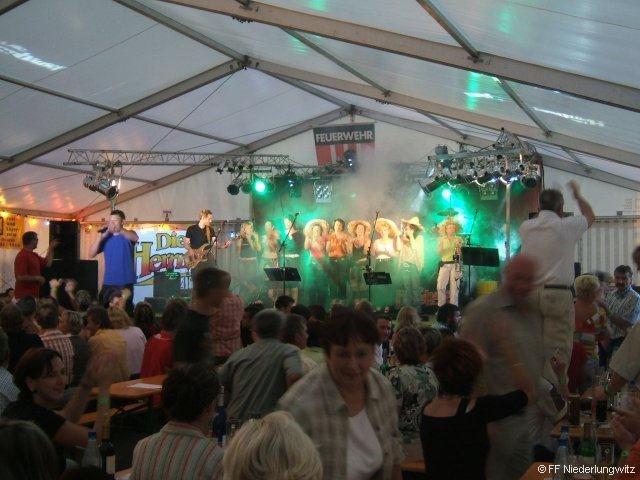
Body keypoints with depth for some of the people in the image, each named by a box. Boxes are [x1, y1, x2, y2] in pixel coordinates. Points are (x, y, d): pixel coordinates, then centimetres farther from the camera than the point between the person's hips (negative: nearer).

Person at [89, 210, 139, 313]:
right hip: (108, 282, 3)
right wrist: (100, 237, -13)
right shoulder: (106, 237, 10)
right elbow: (91, 254, 2)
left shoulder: (128, 235, 1)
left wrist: (120, 230, -43)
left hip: (125, 282, -3)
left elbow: (135, 238, -24)